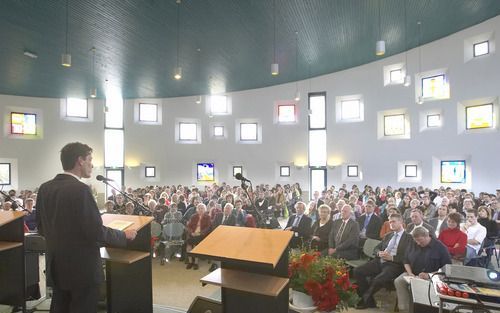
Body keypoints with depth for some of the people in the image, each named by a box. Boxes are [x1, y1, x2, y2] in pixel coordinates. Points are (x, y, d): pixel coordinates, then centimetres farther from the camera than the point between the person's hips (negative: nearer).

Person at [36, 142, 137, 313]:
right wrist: (124, 235, -8)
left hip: (56, 266, 8)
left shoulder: (45, 188, 2)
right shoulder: (80, 189, -23)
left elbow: (41, 227, 12)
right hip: (81, 268, -8)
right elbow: (96, 231, -23)